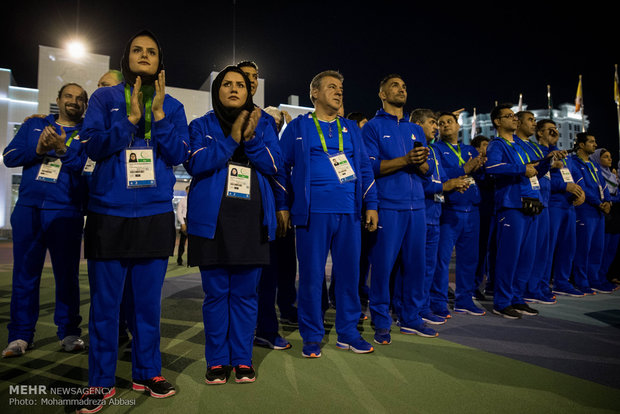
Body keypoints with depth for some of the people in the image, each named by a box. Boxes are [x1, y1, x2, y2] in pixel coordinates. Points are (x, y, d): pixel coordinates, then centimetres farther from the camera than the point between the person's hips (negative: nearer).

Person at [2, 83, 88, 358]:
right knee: (24, 274, 5)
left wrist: (63, 150, -19)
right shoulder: (34, 125, 16)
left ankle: (69, 332, 12)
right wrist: (37, 149, -9)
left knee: (67, 274, 2)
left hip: (65, 213, -2)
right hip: (28, 210, 3)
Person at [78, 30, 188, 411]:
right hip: (108, 213, -1)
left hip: (156, 215, 1)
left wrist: (159, 115, -10)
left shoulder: (173, 107, 11)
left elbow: (179, 155, -1)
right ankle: (101, 381, 17)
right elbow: (93, 146, -3)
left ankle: (147, 373, 23)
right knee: (105, 303, 3)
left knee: (148, 301, 8)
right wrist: (130, 118, -12)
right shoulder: (104, 98, 8)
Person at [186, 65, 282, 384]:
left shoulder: (263, 125, 14)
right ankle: (217, 361, 17)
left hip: (252, 220, 1)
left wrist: (251, 138, -12)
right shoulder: (202, 125, 10)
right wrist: (232, 139, -11)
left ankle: (242, 359, 18)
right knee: (216, 293, 3)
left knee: (245, 294, 5)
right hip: (212, 220, -1)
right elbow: (196, 163, -6)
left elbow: (273, 165, 3)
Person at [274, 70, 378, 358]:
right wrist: (282, 207, -2)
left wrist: (371, 205, 9)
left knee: (349, 272, 7)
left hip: (349, 212, 4)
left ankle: (347, 333, 21)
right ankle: (312, 336, 14)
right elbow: (282, 167, 5)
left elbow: (364, 168, 17)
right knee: (311, 274, 0)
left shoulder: (351, 129, 19)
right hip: (312, 212, -3)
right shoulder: (298, 127, 9)